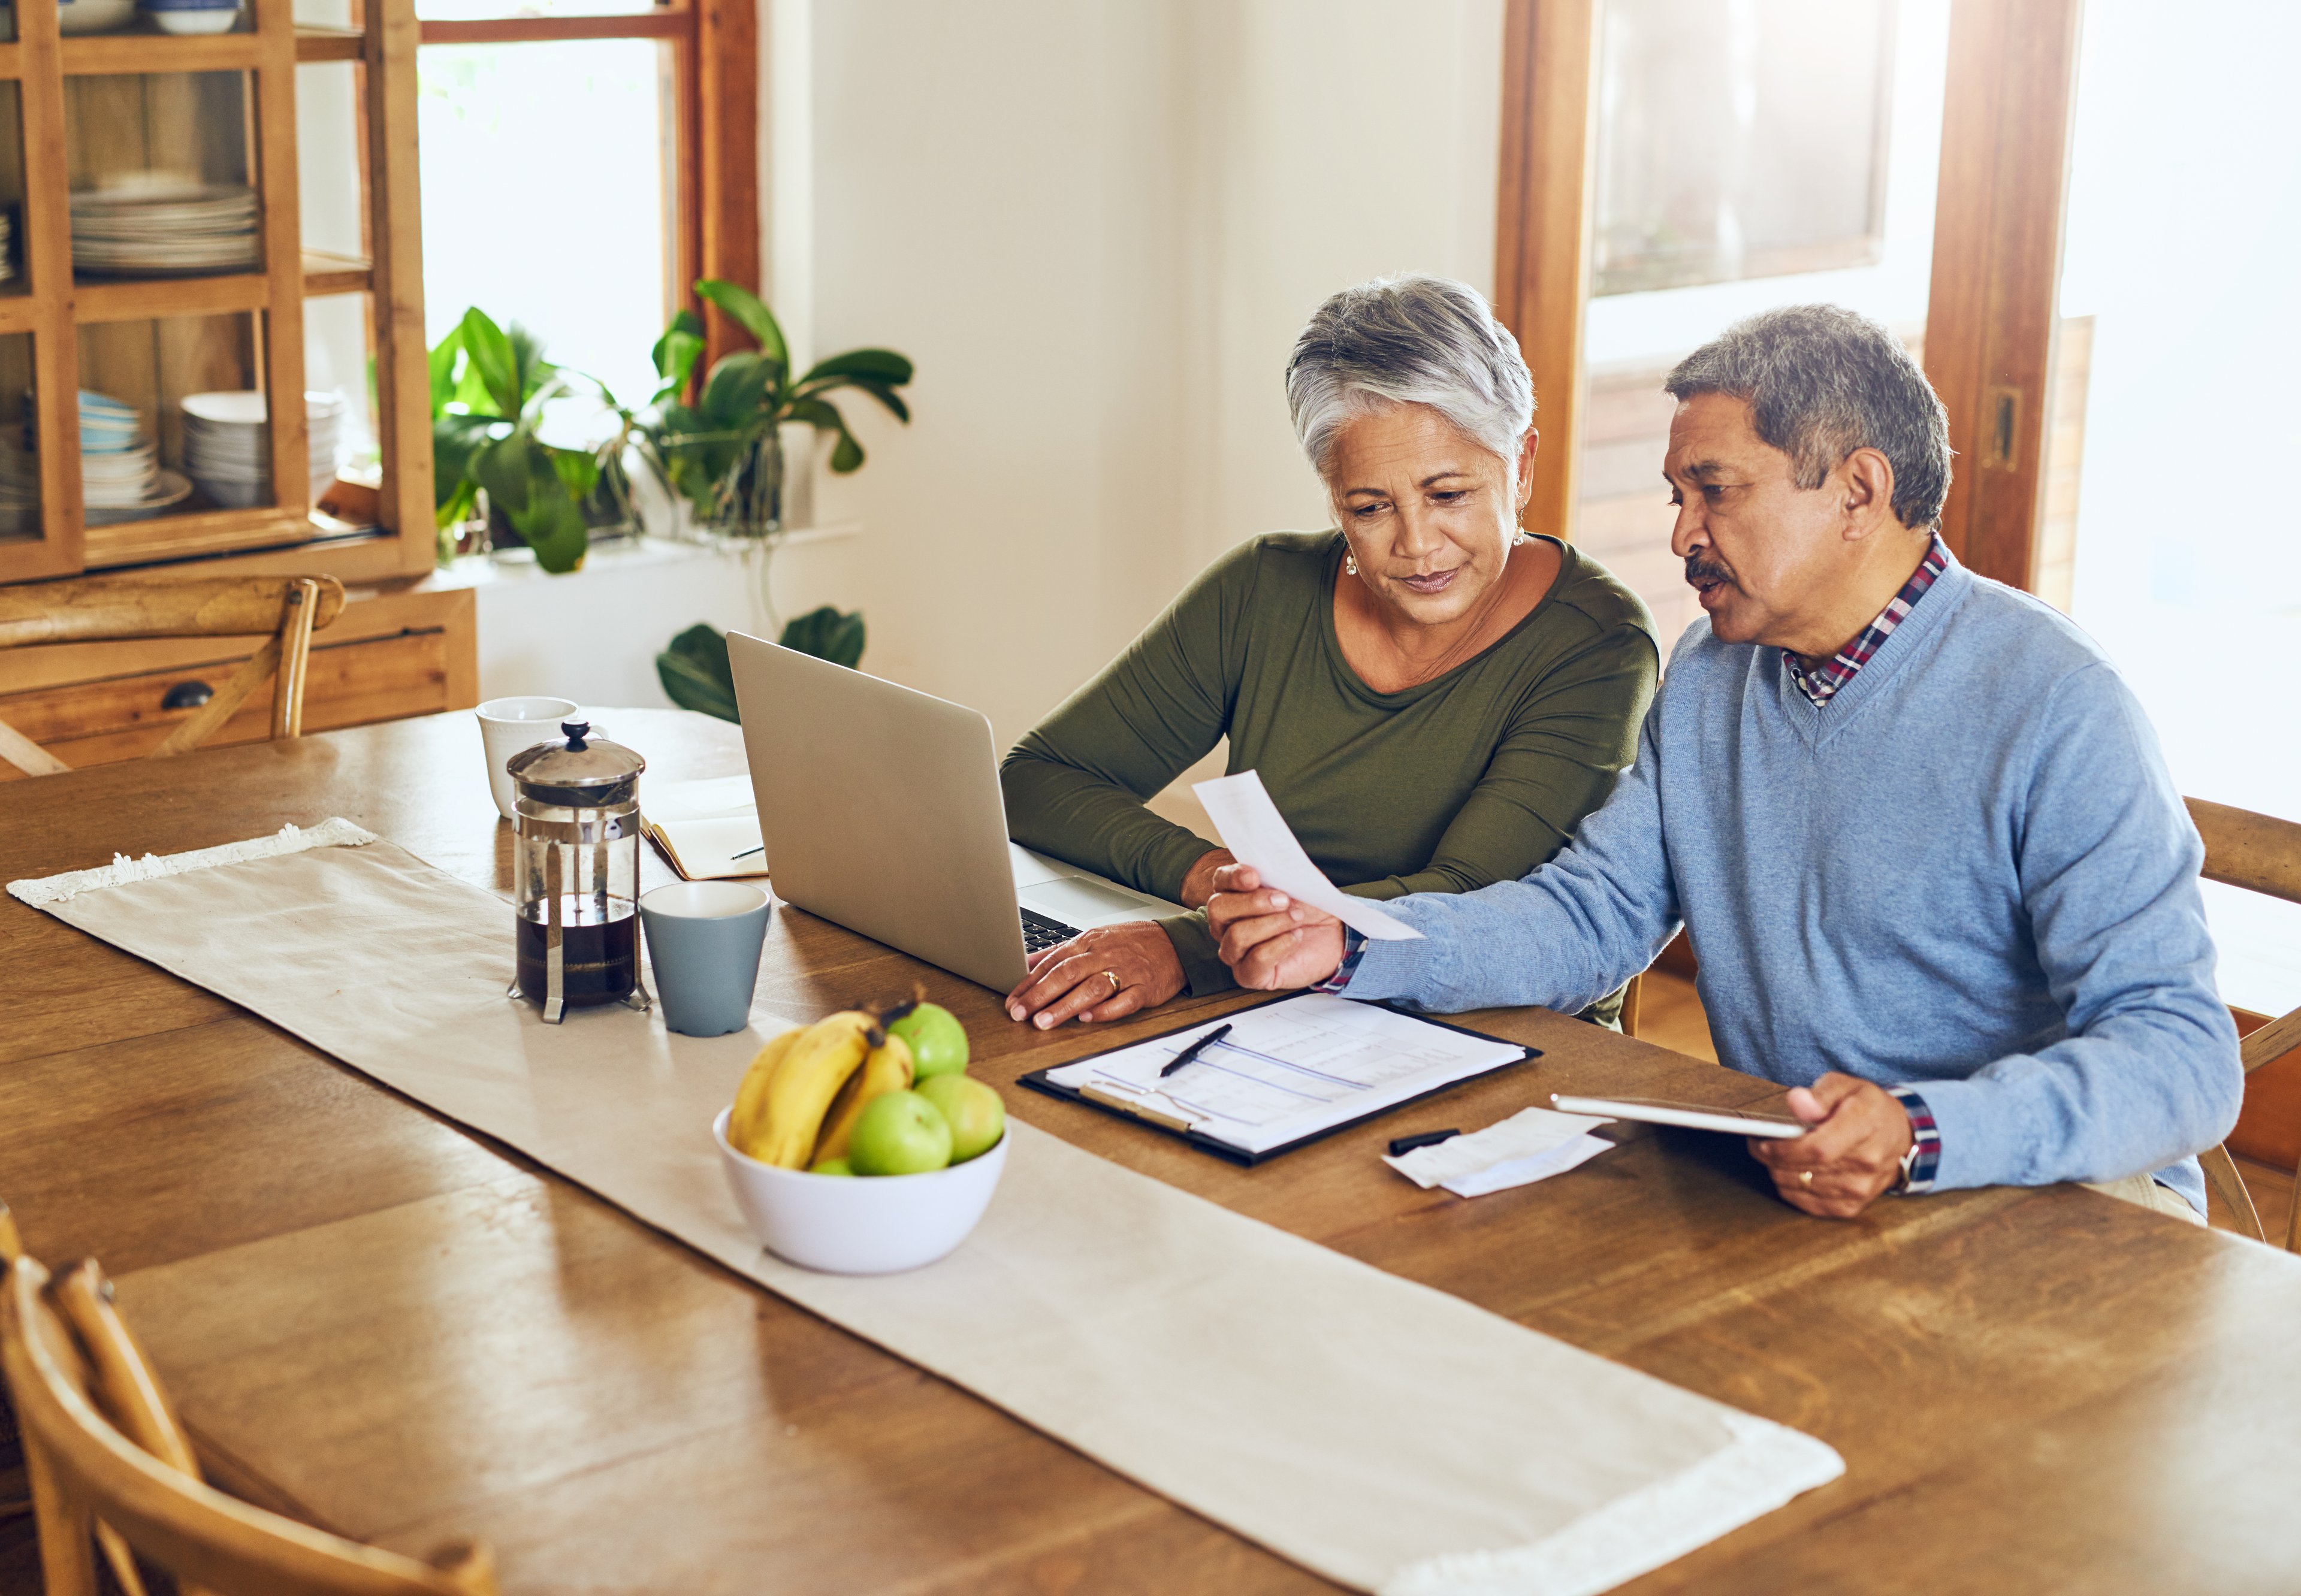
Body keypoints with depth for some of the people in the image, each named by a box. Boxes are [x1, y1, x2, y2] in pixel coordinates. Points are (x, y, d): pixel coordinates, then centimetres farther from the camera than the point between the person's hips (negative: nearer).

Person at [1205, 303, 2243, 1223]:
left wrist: (1920, 1139, -39)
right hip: (1772, 1183, 5)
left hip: (2045, 1196, -5)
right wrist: (1349, 947, -5)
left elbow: (2182, 1057, -22)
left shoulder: (2052, 711, -16)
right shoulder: (1710, 677, 10)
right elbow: (1593, 912, 11)